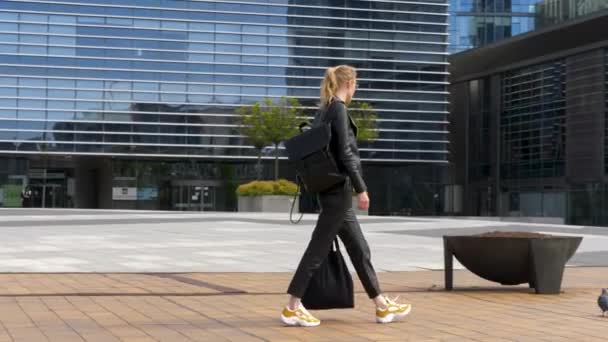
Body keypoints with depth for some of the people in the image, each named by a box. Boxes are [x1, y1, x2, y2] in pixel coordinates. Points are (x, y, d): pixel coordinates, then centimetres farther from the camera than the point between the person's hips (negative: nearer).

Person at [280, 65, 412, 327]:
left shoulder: (324, 110, 15)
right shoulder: (339, 108, -12)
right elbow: (345, 153, -20)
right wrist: (361, 189, -18)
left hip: (332, 189, 10)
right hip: (338, 188, -10)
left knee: (359, 249, 12)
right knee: (319, 248, -6)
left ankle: (382, 306, 17)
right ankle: (292, 308, -2)